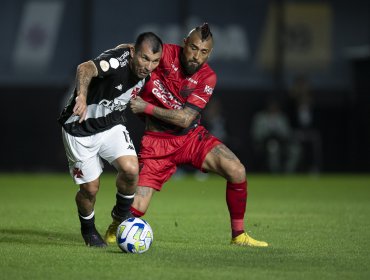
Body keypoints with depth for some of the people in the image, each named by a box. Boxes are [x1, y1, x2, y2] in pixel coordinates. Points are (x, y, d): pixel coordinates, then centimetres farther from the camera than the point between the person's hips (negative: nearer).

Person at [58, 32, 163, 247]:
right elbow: (86, 68, -53)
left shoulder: (145, 71, -9)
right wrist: (82, 95, -70)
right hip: (80, 127, -5)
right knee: (90, 189, -1)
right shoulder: (118, 60, -31)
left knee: (131, 169, -20)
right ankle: (88, 229, 31)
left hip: (111, 125, 5)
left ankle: (122, 214, 9)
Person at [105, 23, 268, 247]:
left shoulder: (207, 77, -11)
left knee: (236, 170, -19)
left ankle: (238, 235, -2)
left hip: (191, 136, 2)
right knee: (135, 209, -13)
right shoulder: (165, 54, -15)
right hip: (157, 142, -2)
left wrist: (146, 107, -20)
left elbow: (185, 119, -18)